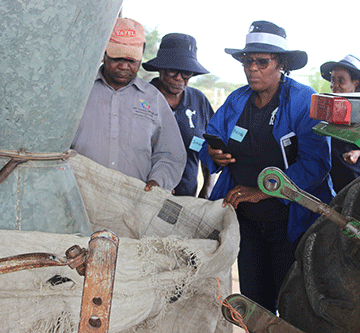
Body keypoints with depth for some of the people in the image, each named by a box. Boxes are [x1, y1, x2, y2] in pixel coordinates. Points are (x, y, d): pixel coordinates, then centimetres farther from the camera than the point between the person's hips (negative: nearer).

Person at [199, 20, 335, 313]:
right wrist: (213, 154, -14)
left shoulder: (305, 102, -12)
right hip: (247, 221, 5)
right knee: (254, 304, 15)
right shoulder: (237, 100, 6)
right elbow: (210, 138, 11)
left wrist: (263, 191, -26)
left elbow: (315, 162, -21)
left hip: (291, 222, -5)